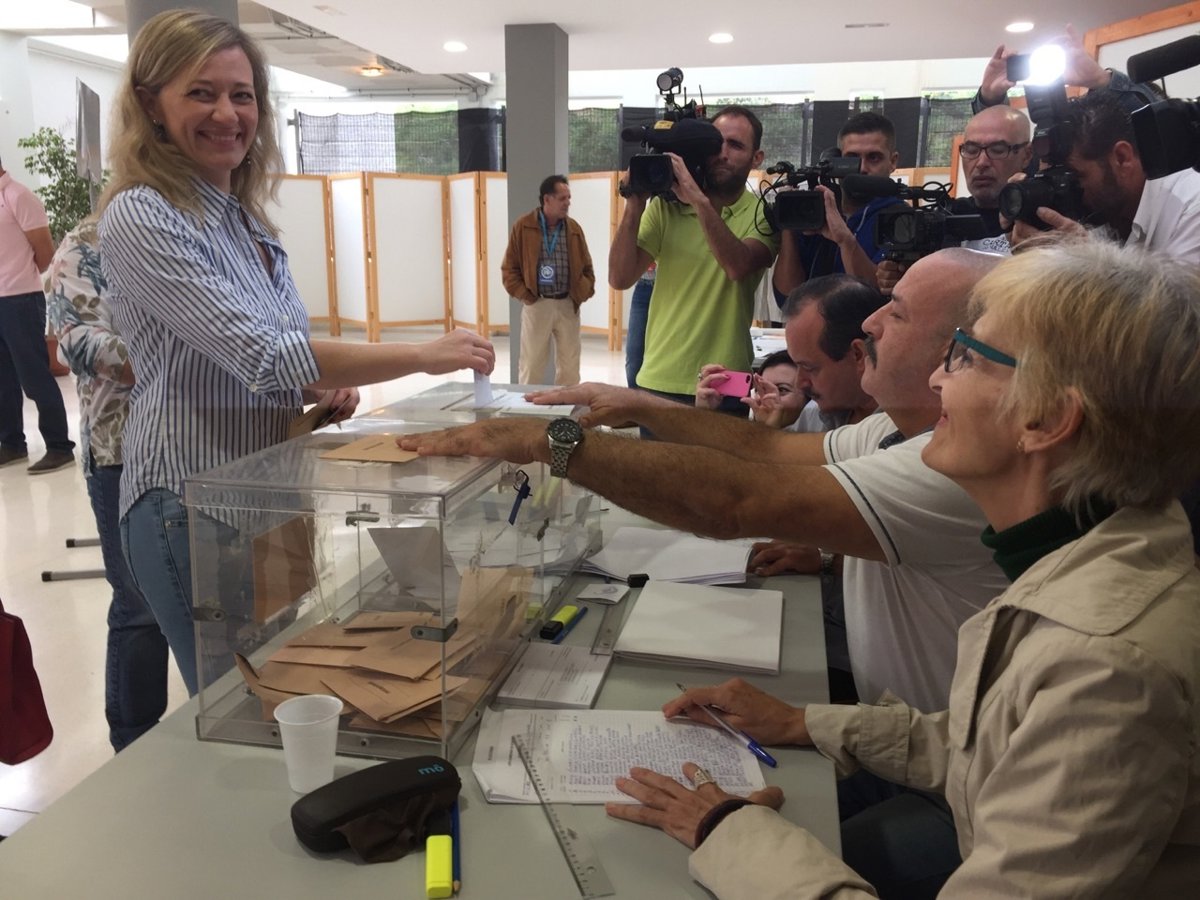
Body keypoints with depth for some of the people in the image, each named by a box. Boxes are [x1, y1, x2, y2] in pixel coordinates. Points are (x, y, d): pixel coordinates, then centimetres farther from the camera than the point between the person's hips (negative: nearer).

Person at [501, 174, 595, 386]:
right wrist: (525, 296, -7)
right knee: (532, 366, 2)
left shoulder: (574, 228, 7)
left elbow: (586, 267, 14)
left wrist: (583, 293, 1)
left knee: (570, 368, 6)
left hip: (568, 305, 3)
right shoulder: (523, 227, -3)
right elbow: (509, 268, 0)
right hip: (537, 305, -3)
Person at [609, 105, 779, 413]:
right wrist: (634, 206, -15)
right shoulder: (666, 207, 3)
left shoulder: (762, 215, -2)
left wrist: (699, 201, -28)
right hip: (658, 382, 2)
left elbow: (738, 266, -23)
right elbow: (620, 278, -6)